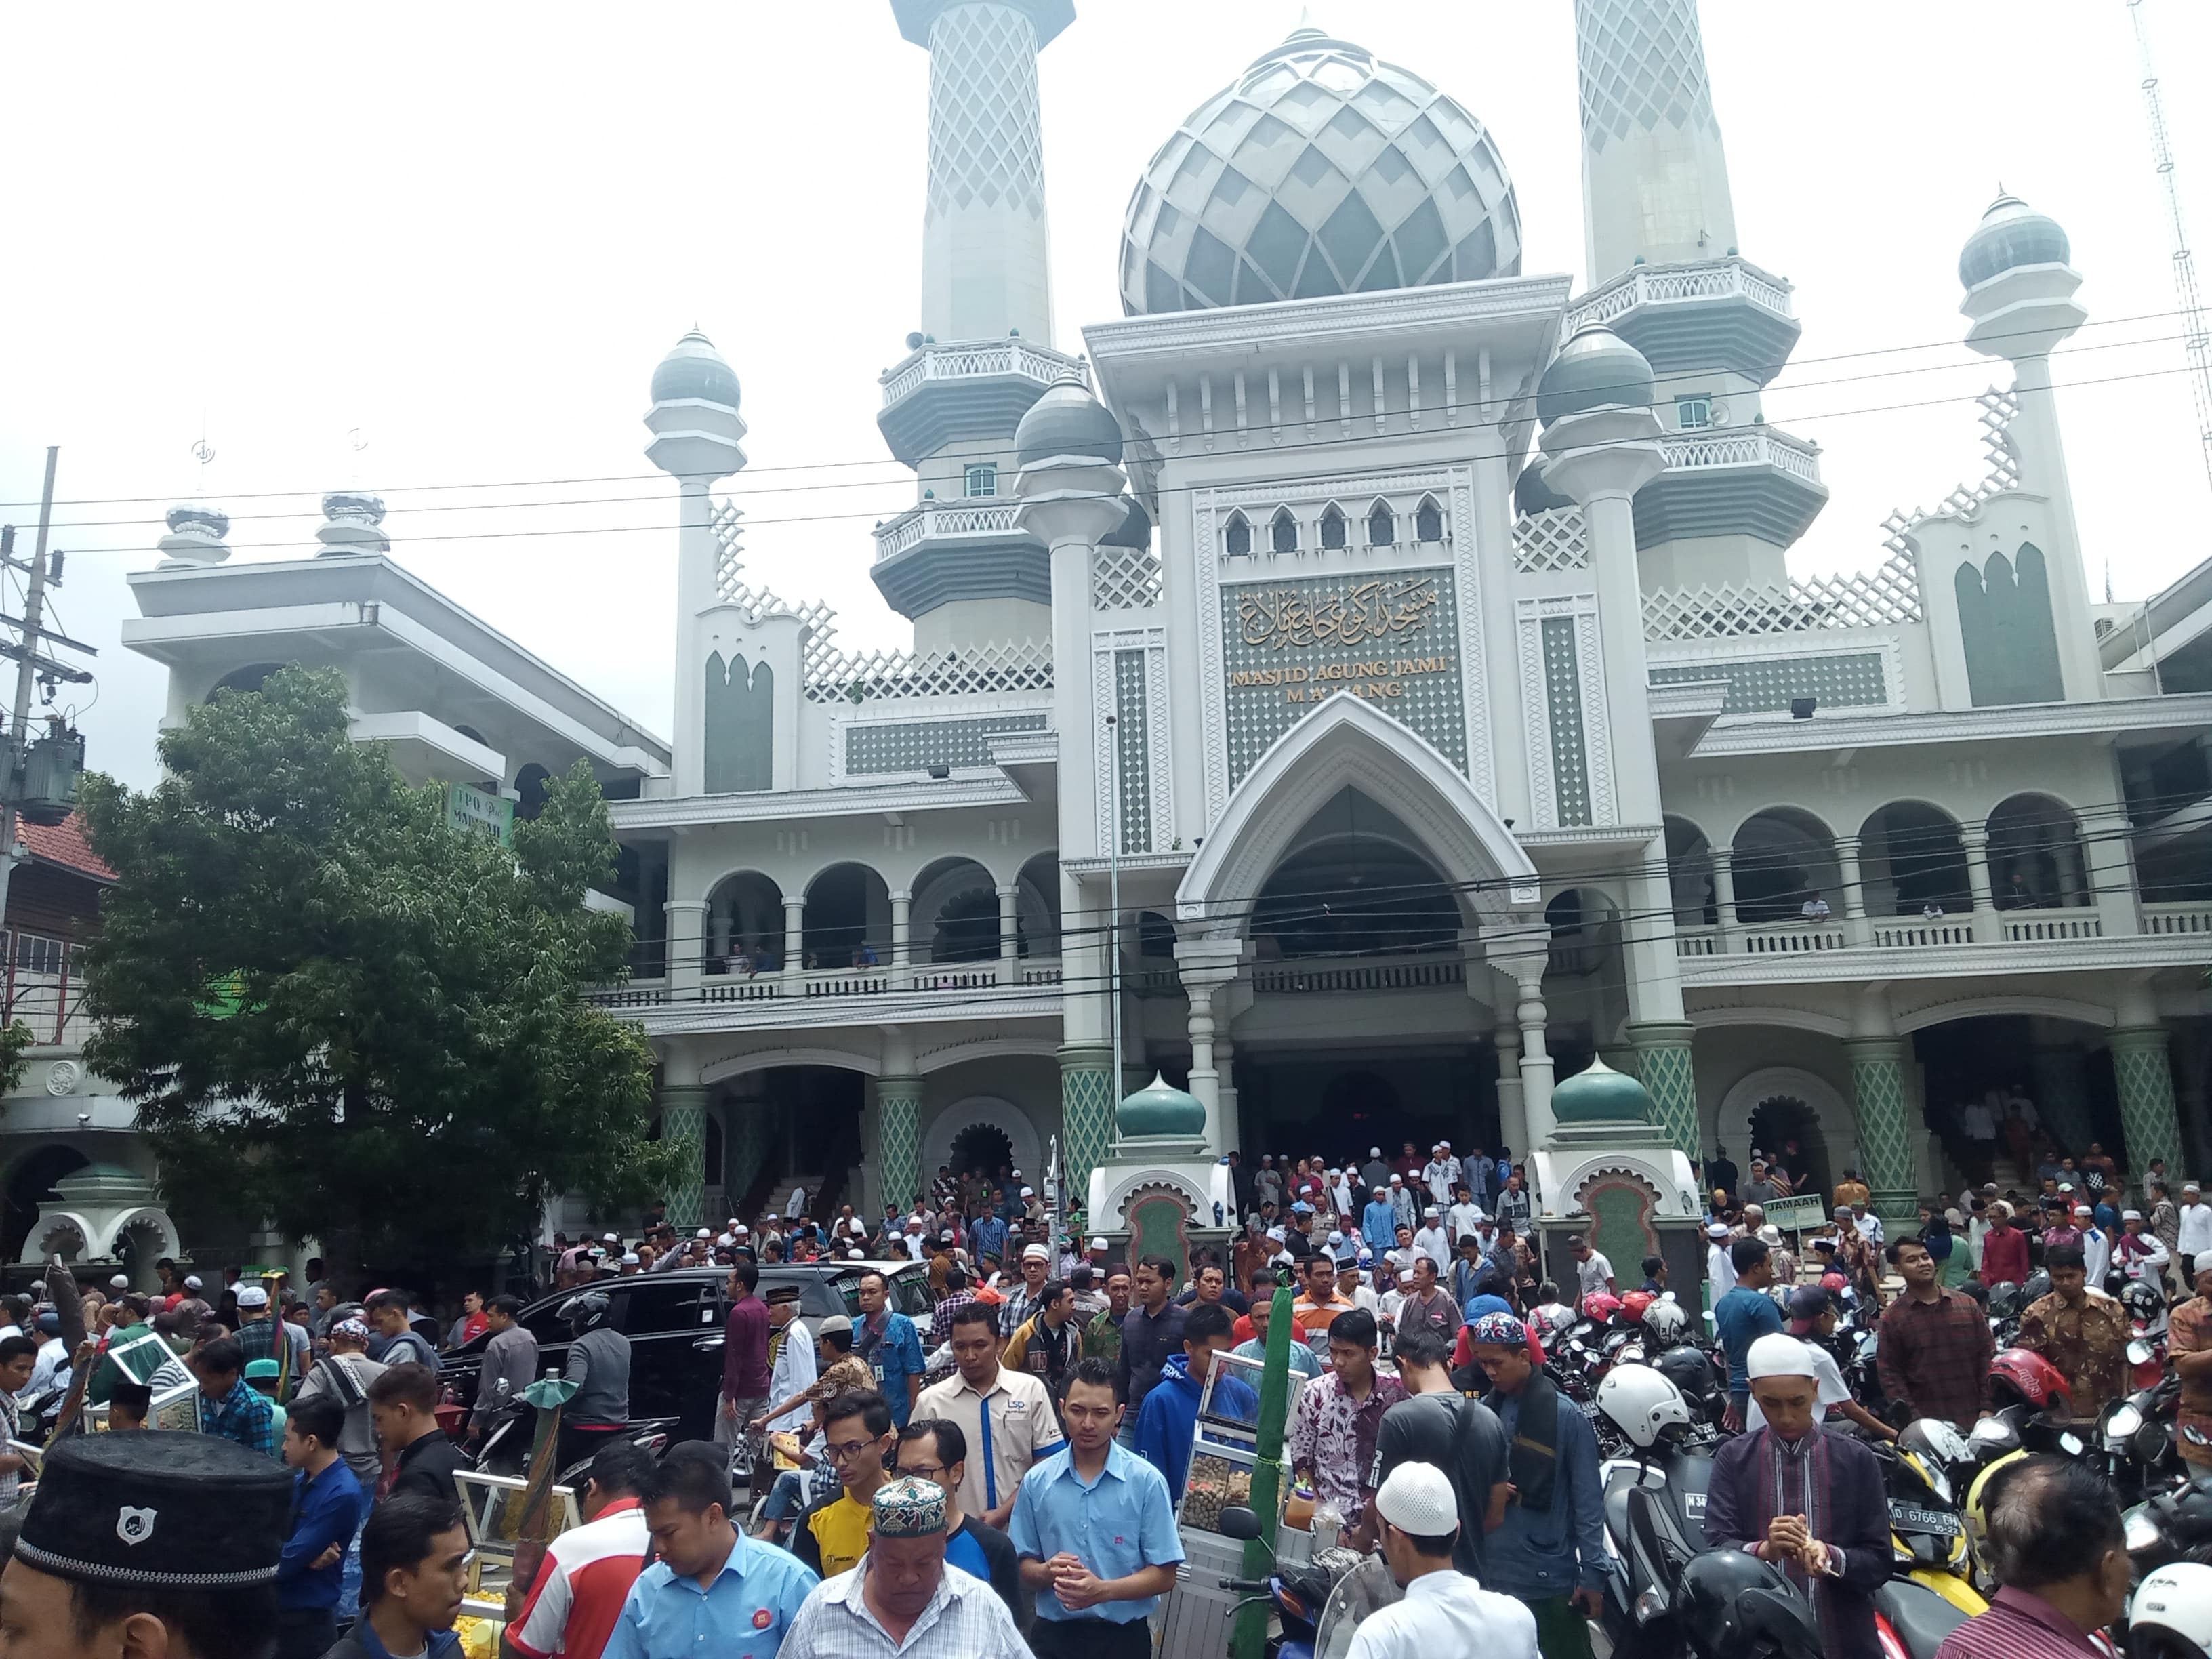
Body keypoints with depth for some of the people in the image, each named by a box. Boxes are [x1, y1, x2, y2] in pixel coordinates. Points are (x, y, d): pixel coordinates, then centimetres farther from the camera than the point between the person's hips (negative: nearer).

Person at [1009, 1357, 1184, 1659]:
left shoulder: (1146, 1481, -10)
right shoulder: (1037, 1481, -2)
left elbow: (1164, 1575, -9)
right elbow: (1023, 1566, 4)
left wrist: (1103, 1590, -23)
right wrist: (1047, 1572, -18)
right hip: (1053, 1634, 2)